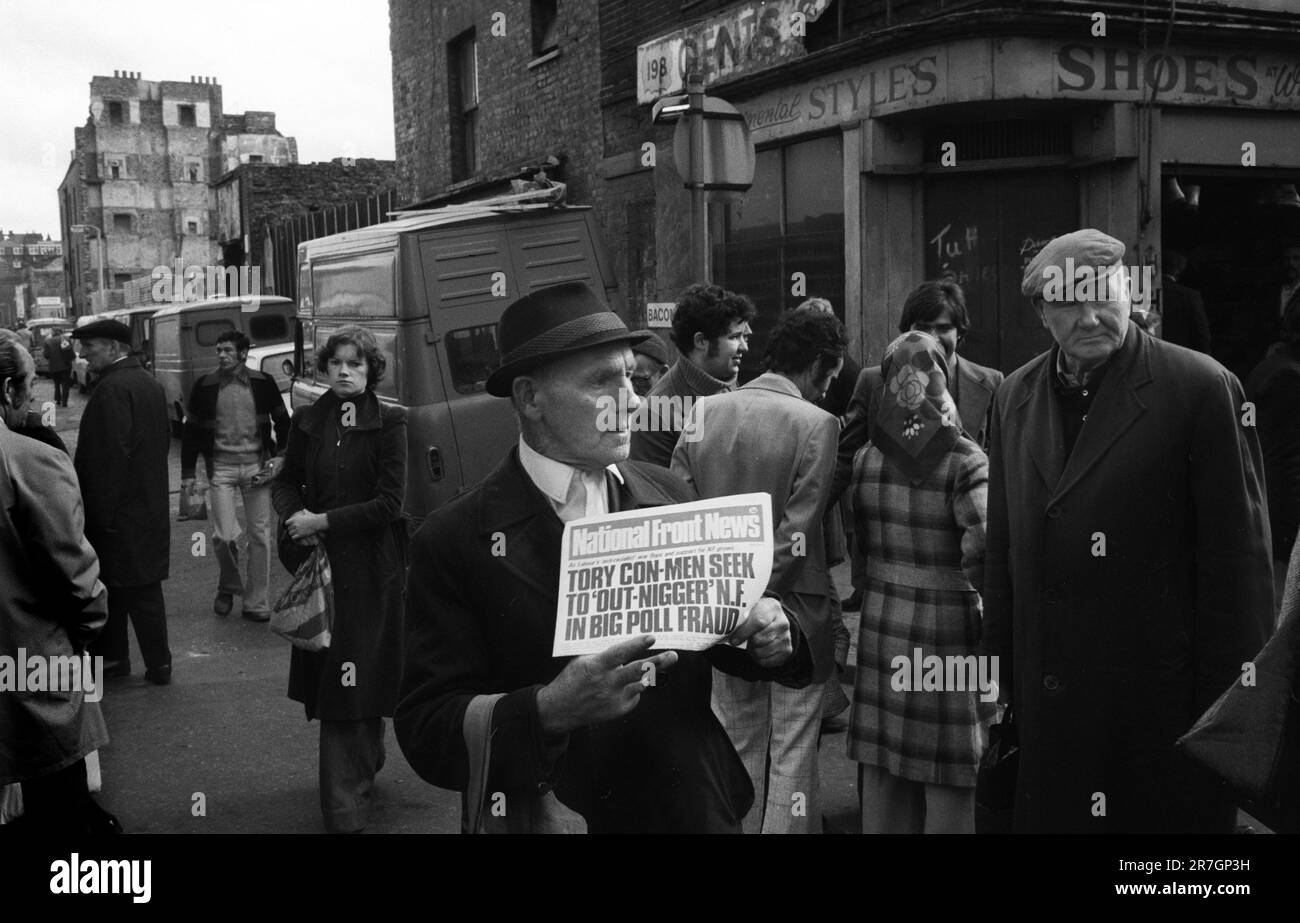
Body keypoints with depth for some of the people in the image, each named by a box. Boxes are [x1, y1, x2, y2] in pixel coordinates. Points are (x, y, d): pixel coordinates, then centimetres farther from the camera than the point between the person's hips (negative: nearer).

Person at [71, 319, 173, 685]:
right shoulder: (150, 384, 11)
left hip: (119, 511, -9)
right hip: (150, 504, 9)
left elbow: (110, 456, -22)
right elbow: (163, 439, 17)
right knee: (144, 584, 13)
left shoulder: (112, 389, -18)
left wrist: (100, 513, -19)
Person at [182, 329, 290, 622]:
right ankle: (228, 586, 20)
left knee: (260, 536, 2)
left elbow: (283, 423, 10)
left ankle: (255, 603, 13)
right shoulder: (204, 386, 1)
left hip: (256, 464, 1)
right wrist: (187, 474, 4)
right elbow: (191, 431, 7)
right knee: (224, 536, -9)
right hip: (221, 467, 0)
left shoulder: (263, 383, 0)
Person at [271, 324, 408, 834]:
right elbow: (285, 481, 16)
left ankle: (346, 801, 4)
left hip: (371, 566, -4)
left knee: (357, 674, -2)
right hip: (320, 561, 4)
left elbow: (389, 502, -10)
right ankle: (363, 769, 25)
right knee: (327, 674, 7)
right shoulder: (307, 422, 7)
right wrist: (294, 516, -5)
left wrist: (323, 521, -13)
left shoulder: (388, 422, -6)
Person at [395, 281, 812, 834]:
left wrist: (767, 637, -13)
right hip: (555, 816, -3)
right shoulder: (455, 543, -15)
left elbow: (712, 633, 8)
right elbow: (426, 734, -17)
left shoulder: (670, 495, -3)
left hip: (697, 808, 4)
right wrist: (550, 709, -32)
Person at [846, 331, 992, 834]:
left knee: (883, 772, 14)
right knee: (949, 777, 6)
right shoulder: (964, 461, -12)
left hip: (881, 623, 5)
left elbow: (851, 542, 5)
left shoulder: (864, 459, 2)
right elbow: (980, 549, -20)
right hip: (948, 628, -4)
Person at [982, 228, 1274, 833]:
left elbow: (1237, 561, -9)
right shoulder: (1015, 396, 7)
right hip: (1046, 706, 5)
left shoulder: (1201, 388, -9)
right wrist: (999, 675, 11)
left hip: (1160, 703, -4)